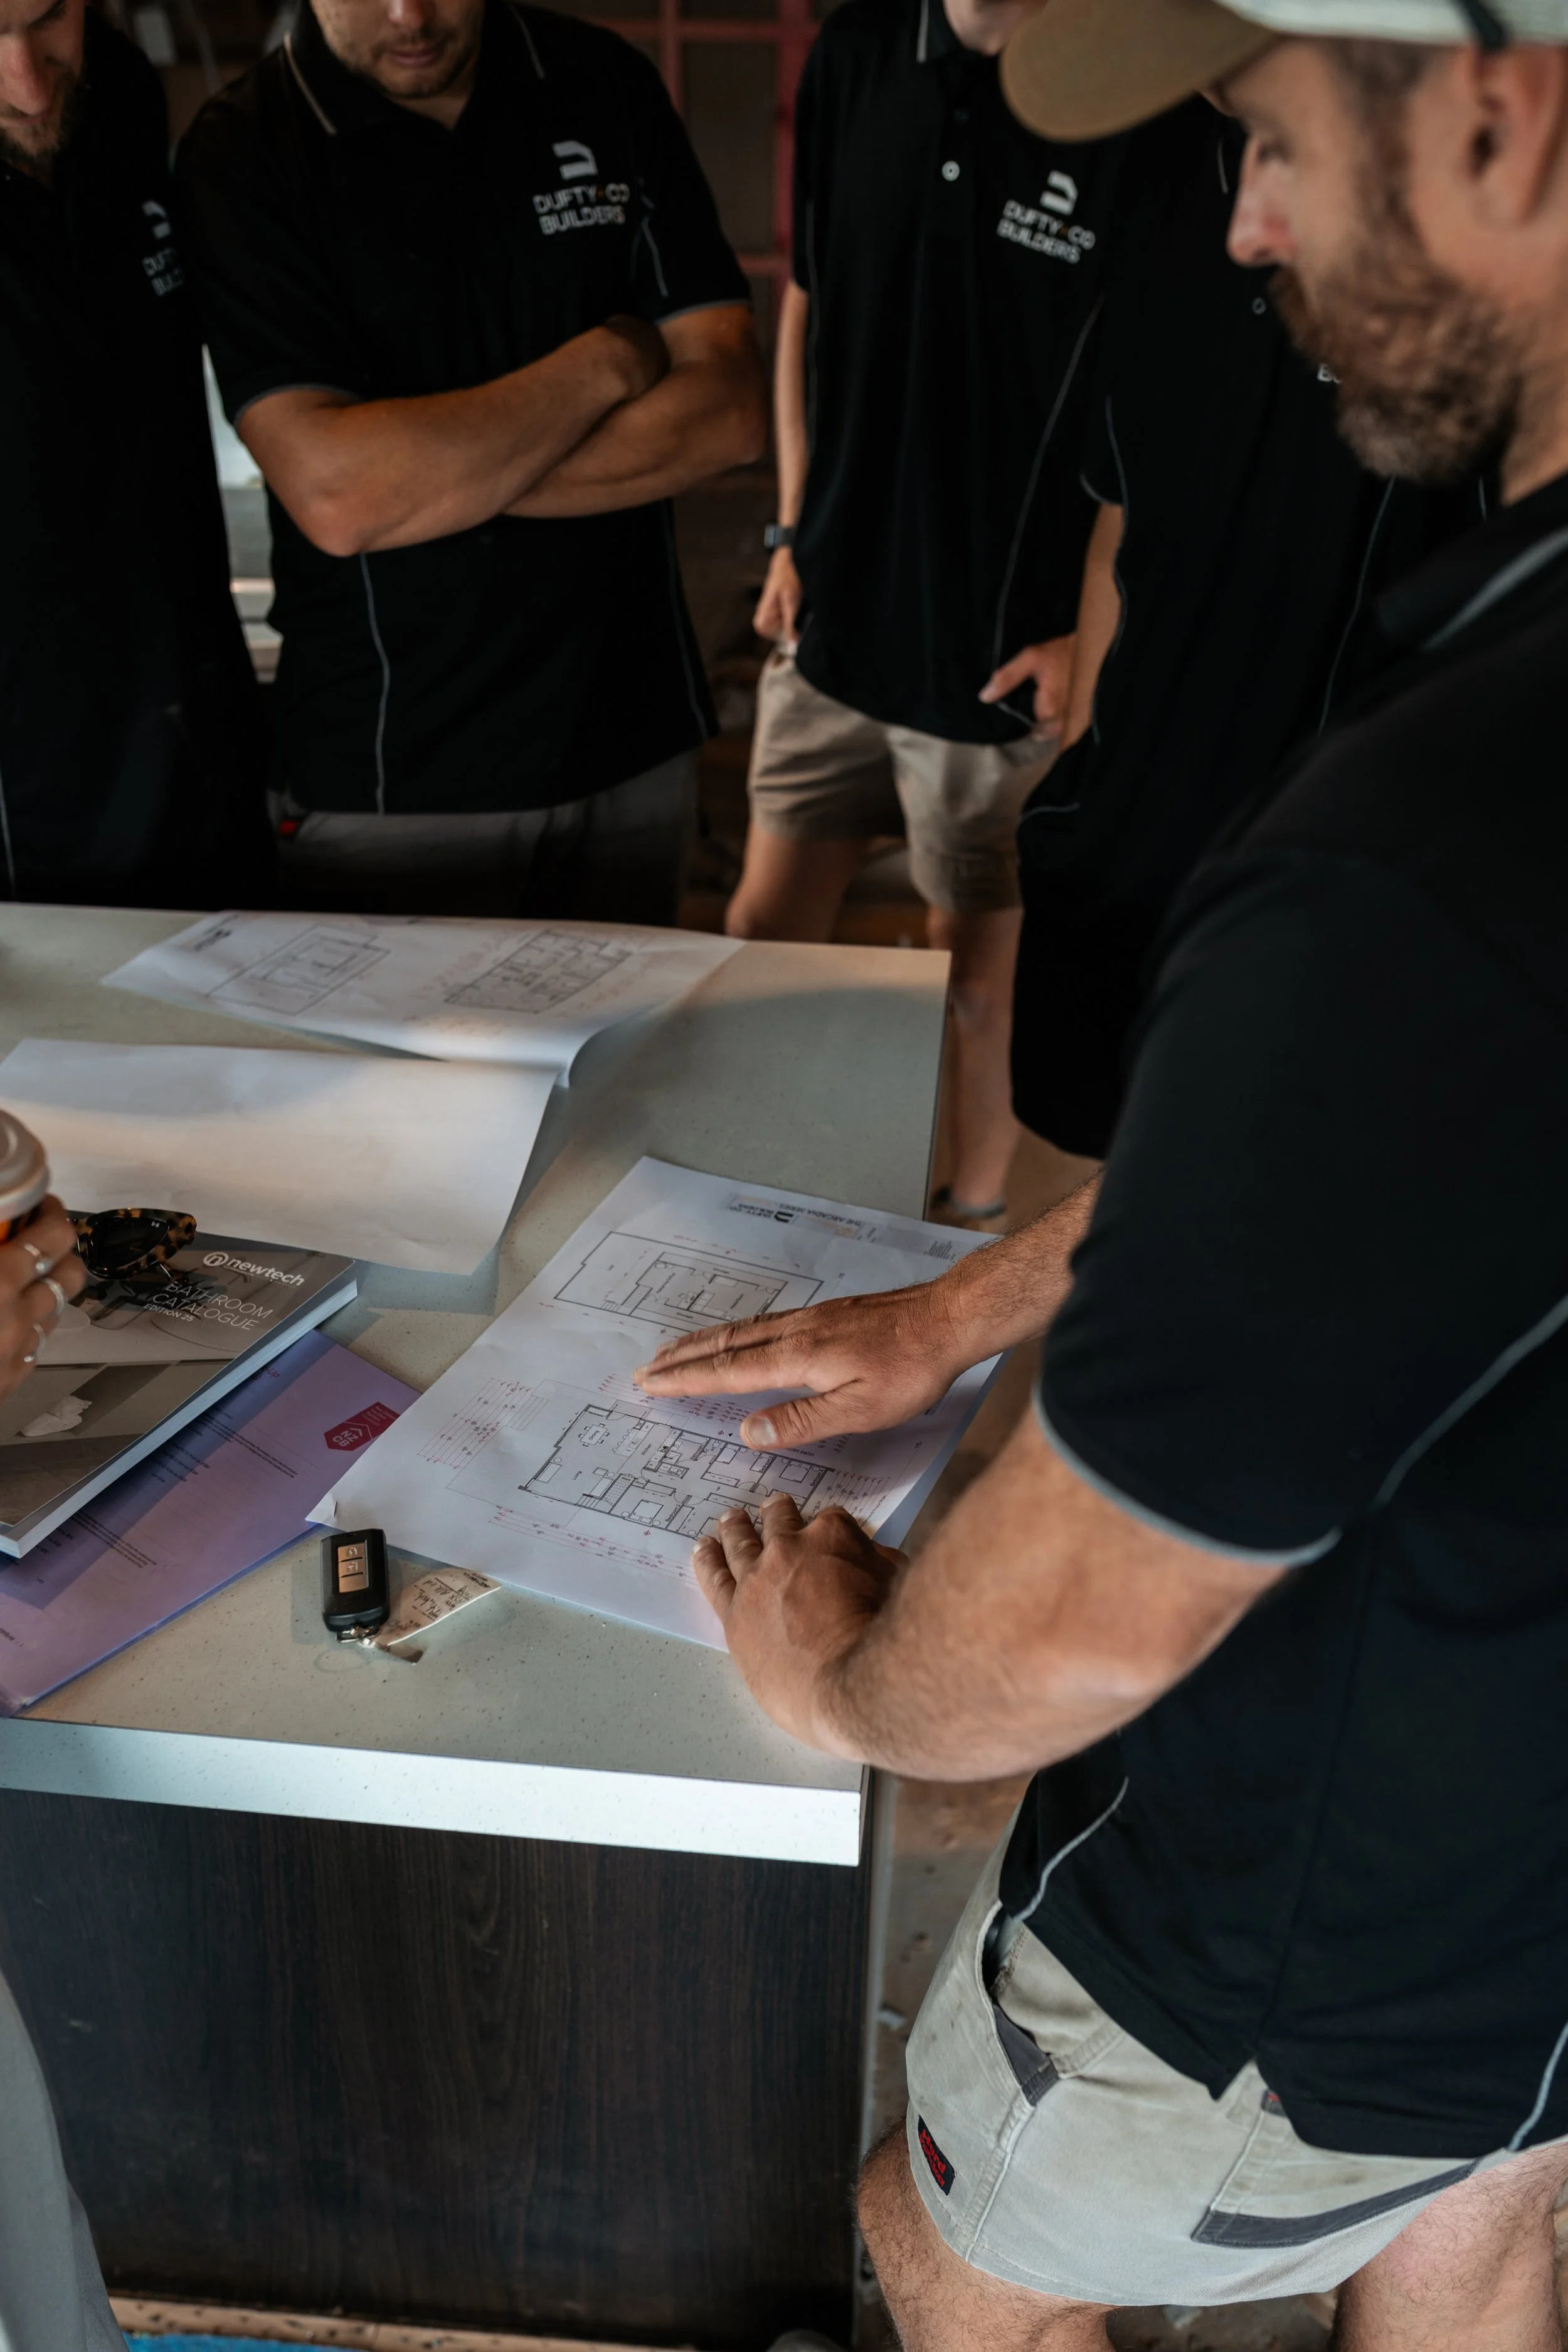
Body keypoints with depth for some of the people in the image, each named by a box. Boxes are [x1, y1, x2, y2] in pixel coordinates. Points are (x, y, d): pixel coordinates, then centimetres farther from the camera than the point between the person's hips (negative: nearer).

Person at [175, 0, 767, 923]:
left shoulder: (605, 87, 3)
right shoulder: (241, 155, -8)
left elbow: (730, 412, -6)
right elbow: (335, 498, -21)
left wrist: (440, 478, -15)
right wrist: (609, 361, -12)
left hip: (635, 745, 3)